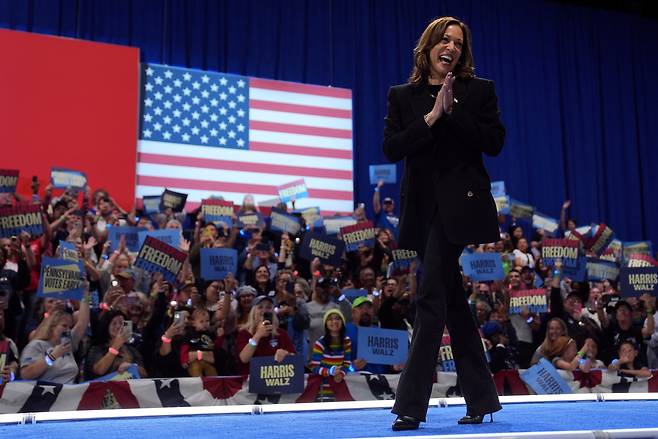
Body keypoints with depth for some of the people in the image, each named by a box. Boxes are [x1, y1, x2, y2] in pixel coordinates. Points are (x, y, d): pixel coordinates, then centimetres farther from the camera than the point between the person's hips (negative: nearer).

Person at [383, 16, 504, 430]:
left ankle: (412, 404, -8)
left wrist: (453, 110, -11)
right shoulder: (403, 96, 11)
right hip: (423, 206, 4)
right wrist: (431, 117, -10)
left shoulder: (479, 90, 6)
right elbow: (392, 148, -1)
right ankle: (481, 399, 20)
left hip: (461, 205, -4)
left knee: (432, 296, -11)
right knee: (452, 301, 9)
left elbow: (494, 142, -5)